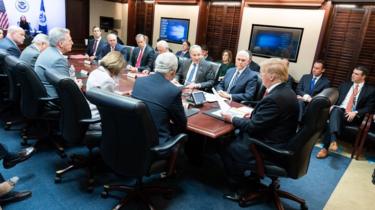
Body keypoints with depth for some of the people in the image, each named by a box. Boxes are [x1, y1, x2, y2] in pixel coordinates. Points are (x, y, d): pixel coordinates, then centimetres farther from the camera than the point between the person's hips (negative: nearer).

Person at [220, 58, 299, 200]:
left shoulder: (274, 98, -28)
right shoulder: (286, 92, 2)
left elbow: (252, 126, -21)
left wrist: (232, 119, -9)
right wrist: (253, 112, 5)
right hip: (279, 141, 10)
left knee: (225, 147, 0)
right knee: (234, 138, 17)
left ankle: (236, 187, 16)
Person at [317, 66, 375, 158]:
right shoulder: (344, 85, 21)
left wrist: (355, 113, -15)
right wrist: (333, 105, -5)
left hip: (354, 116, -3)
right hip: (339, 110, 3)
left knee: (333, 120, -34)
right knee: (336, 110, -36)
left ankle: (326, 147, -34)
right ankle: (333, 140, -53)